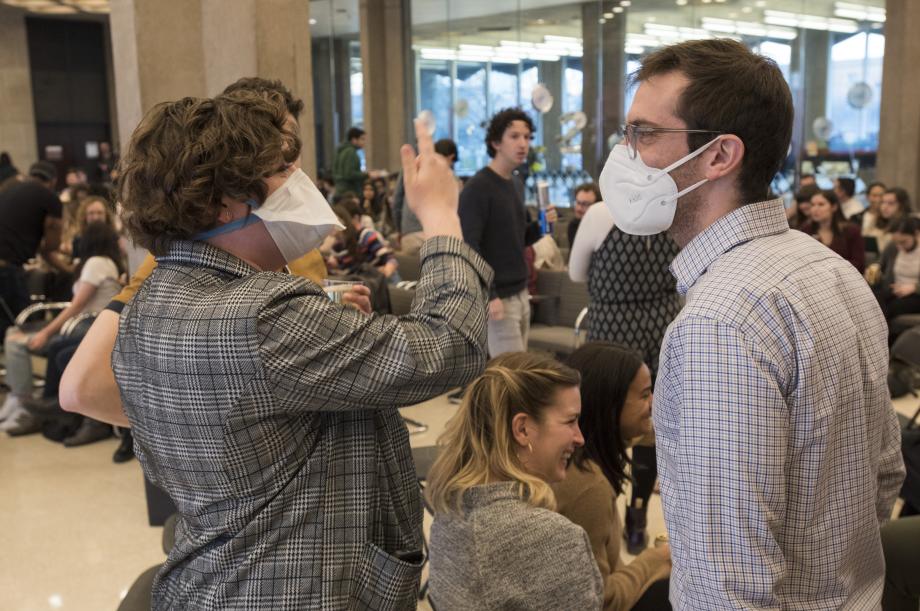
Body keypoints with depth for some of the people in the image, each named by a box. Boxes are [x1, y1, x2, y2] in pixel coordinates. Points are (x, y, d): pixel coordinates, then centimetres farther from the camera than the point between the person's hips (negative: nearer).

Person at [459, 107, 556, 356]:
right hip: (497, 297, -8)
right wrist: (488, 296, -23)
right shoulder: (477, 188, -14)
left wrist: (539, 225, 0)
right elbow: (468, 248, -19)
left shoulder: (517, 185, 12)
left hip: (520, 294, 8)